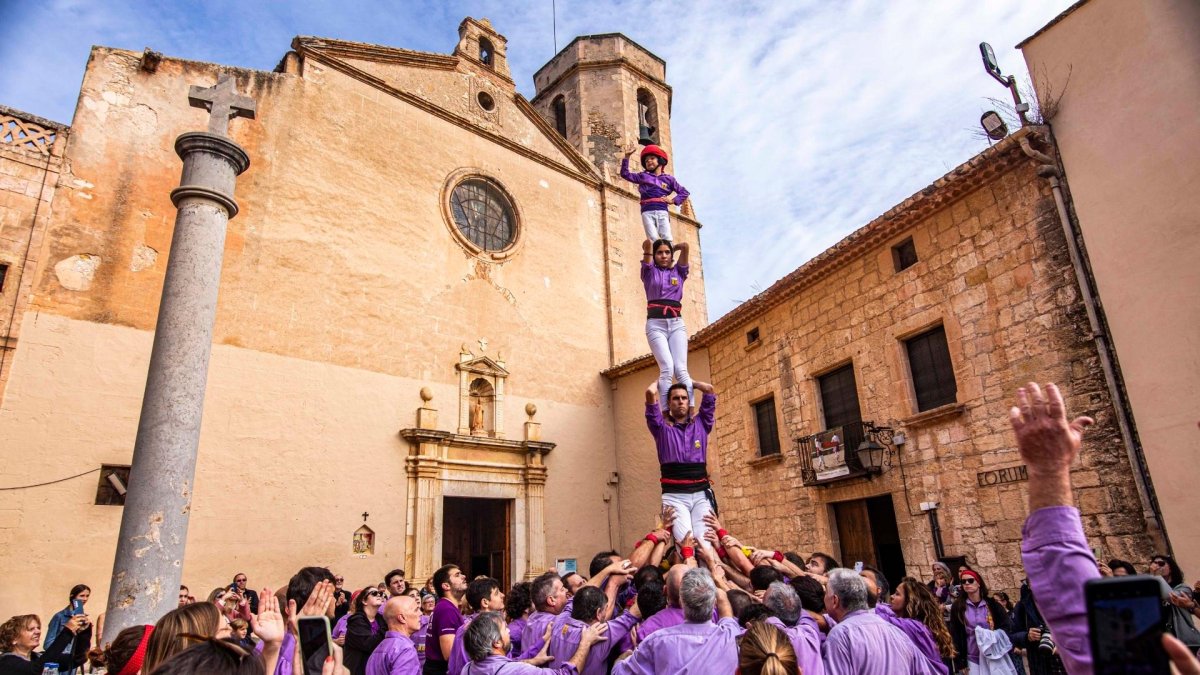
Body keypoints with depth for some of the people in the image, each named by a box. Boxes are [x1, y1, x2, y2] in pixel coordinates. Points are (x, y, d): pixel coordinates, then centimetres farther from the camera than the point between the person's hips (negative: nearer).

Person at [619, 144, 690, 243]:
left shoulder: (668, 178, 18)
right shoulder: (643, 176, 19)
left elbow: (684, 191, 20)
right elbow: (625, 174, 13)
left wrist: (673, 201, 4)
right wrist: (627, 156, 6)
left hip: (662, 211, 0)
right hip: (647, 211, 0)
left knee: (667, 238, -14)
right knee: (652, 238, -18)